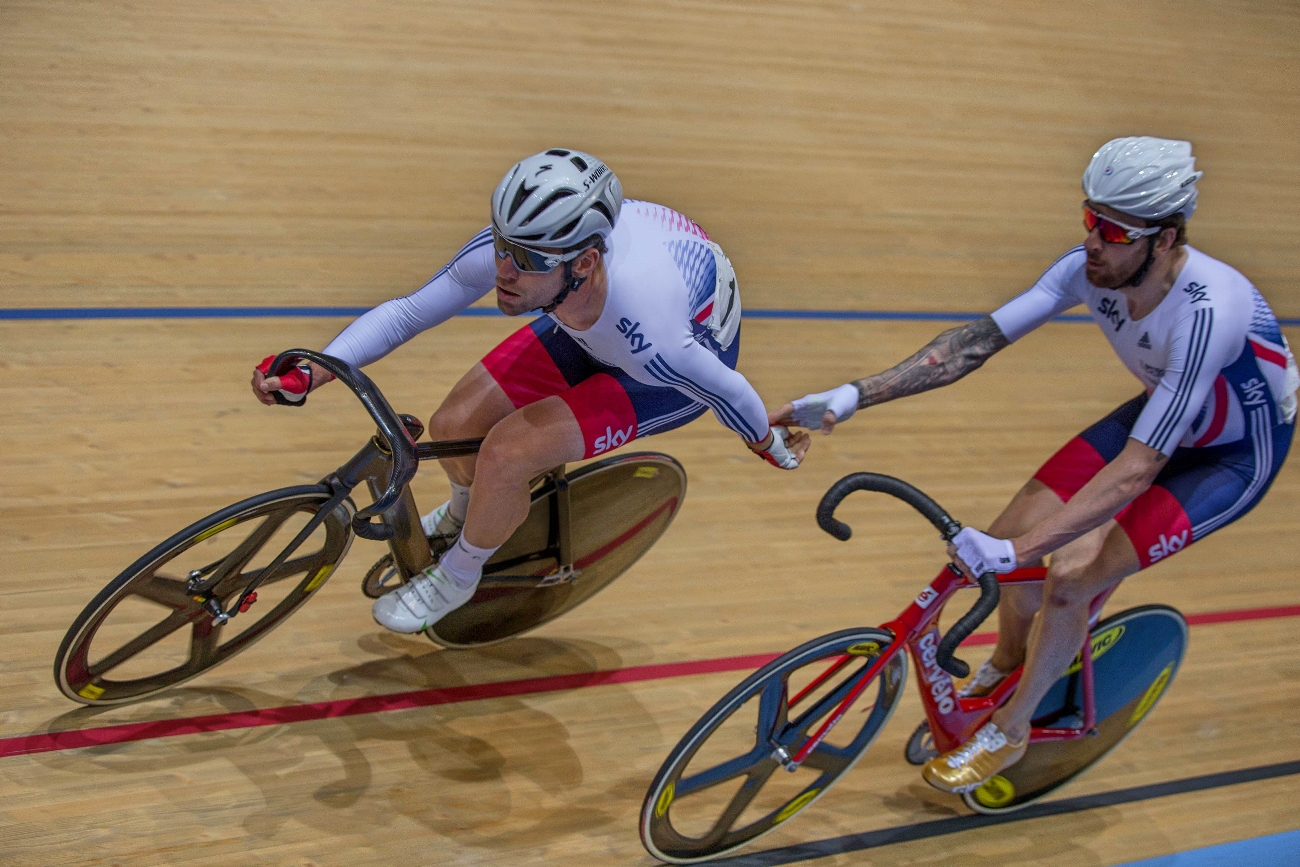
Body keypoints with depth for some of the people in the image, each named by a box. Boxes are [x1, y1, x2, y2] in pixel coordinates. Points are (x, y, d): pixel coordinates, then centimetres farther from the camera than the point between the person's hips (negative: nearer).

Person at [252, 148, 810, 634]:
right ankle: (464, 515, 36)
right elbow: (405, 313, -19)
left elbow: (726, 390, -24)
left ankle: (457, 576, 11)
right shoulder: (512, 245, -31)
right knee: (453, 426, -2)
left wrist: (774, 448, -4)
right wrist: (305, 375, -31)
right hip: (591, 329, 5)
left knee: (505, 454, -21)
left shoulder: (647, 334, -44)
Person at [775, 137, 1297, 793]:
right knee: (1013, 535, -4)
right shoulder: (1091, 268, -21)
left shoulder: (1206, 314, -39)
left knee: (1070, 577, -19)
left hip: (1236, 456, -6)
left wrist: (1016, 552, -46)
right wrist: (853, 395, -28)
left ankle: (1010, 731, 8)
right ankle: (1004, 668, 29)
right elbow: (977, 340, -19)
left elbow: (1137, 469, -41)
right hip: (1164, 414, 6)